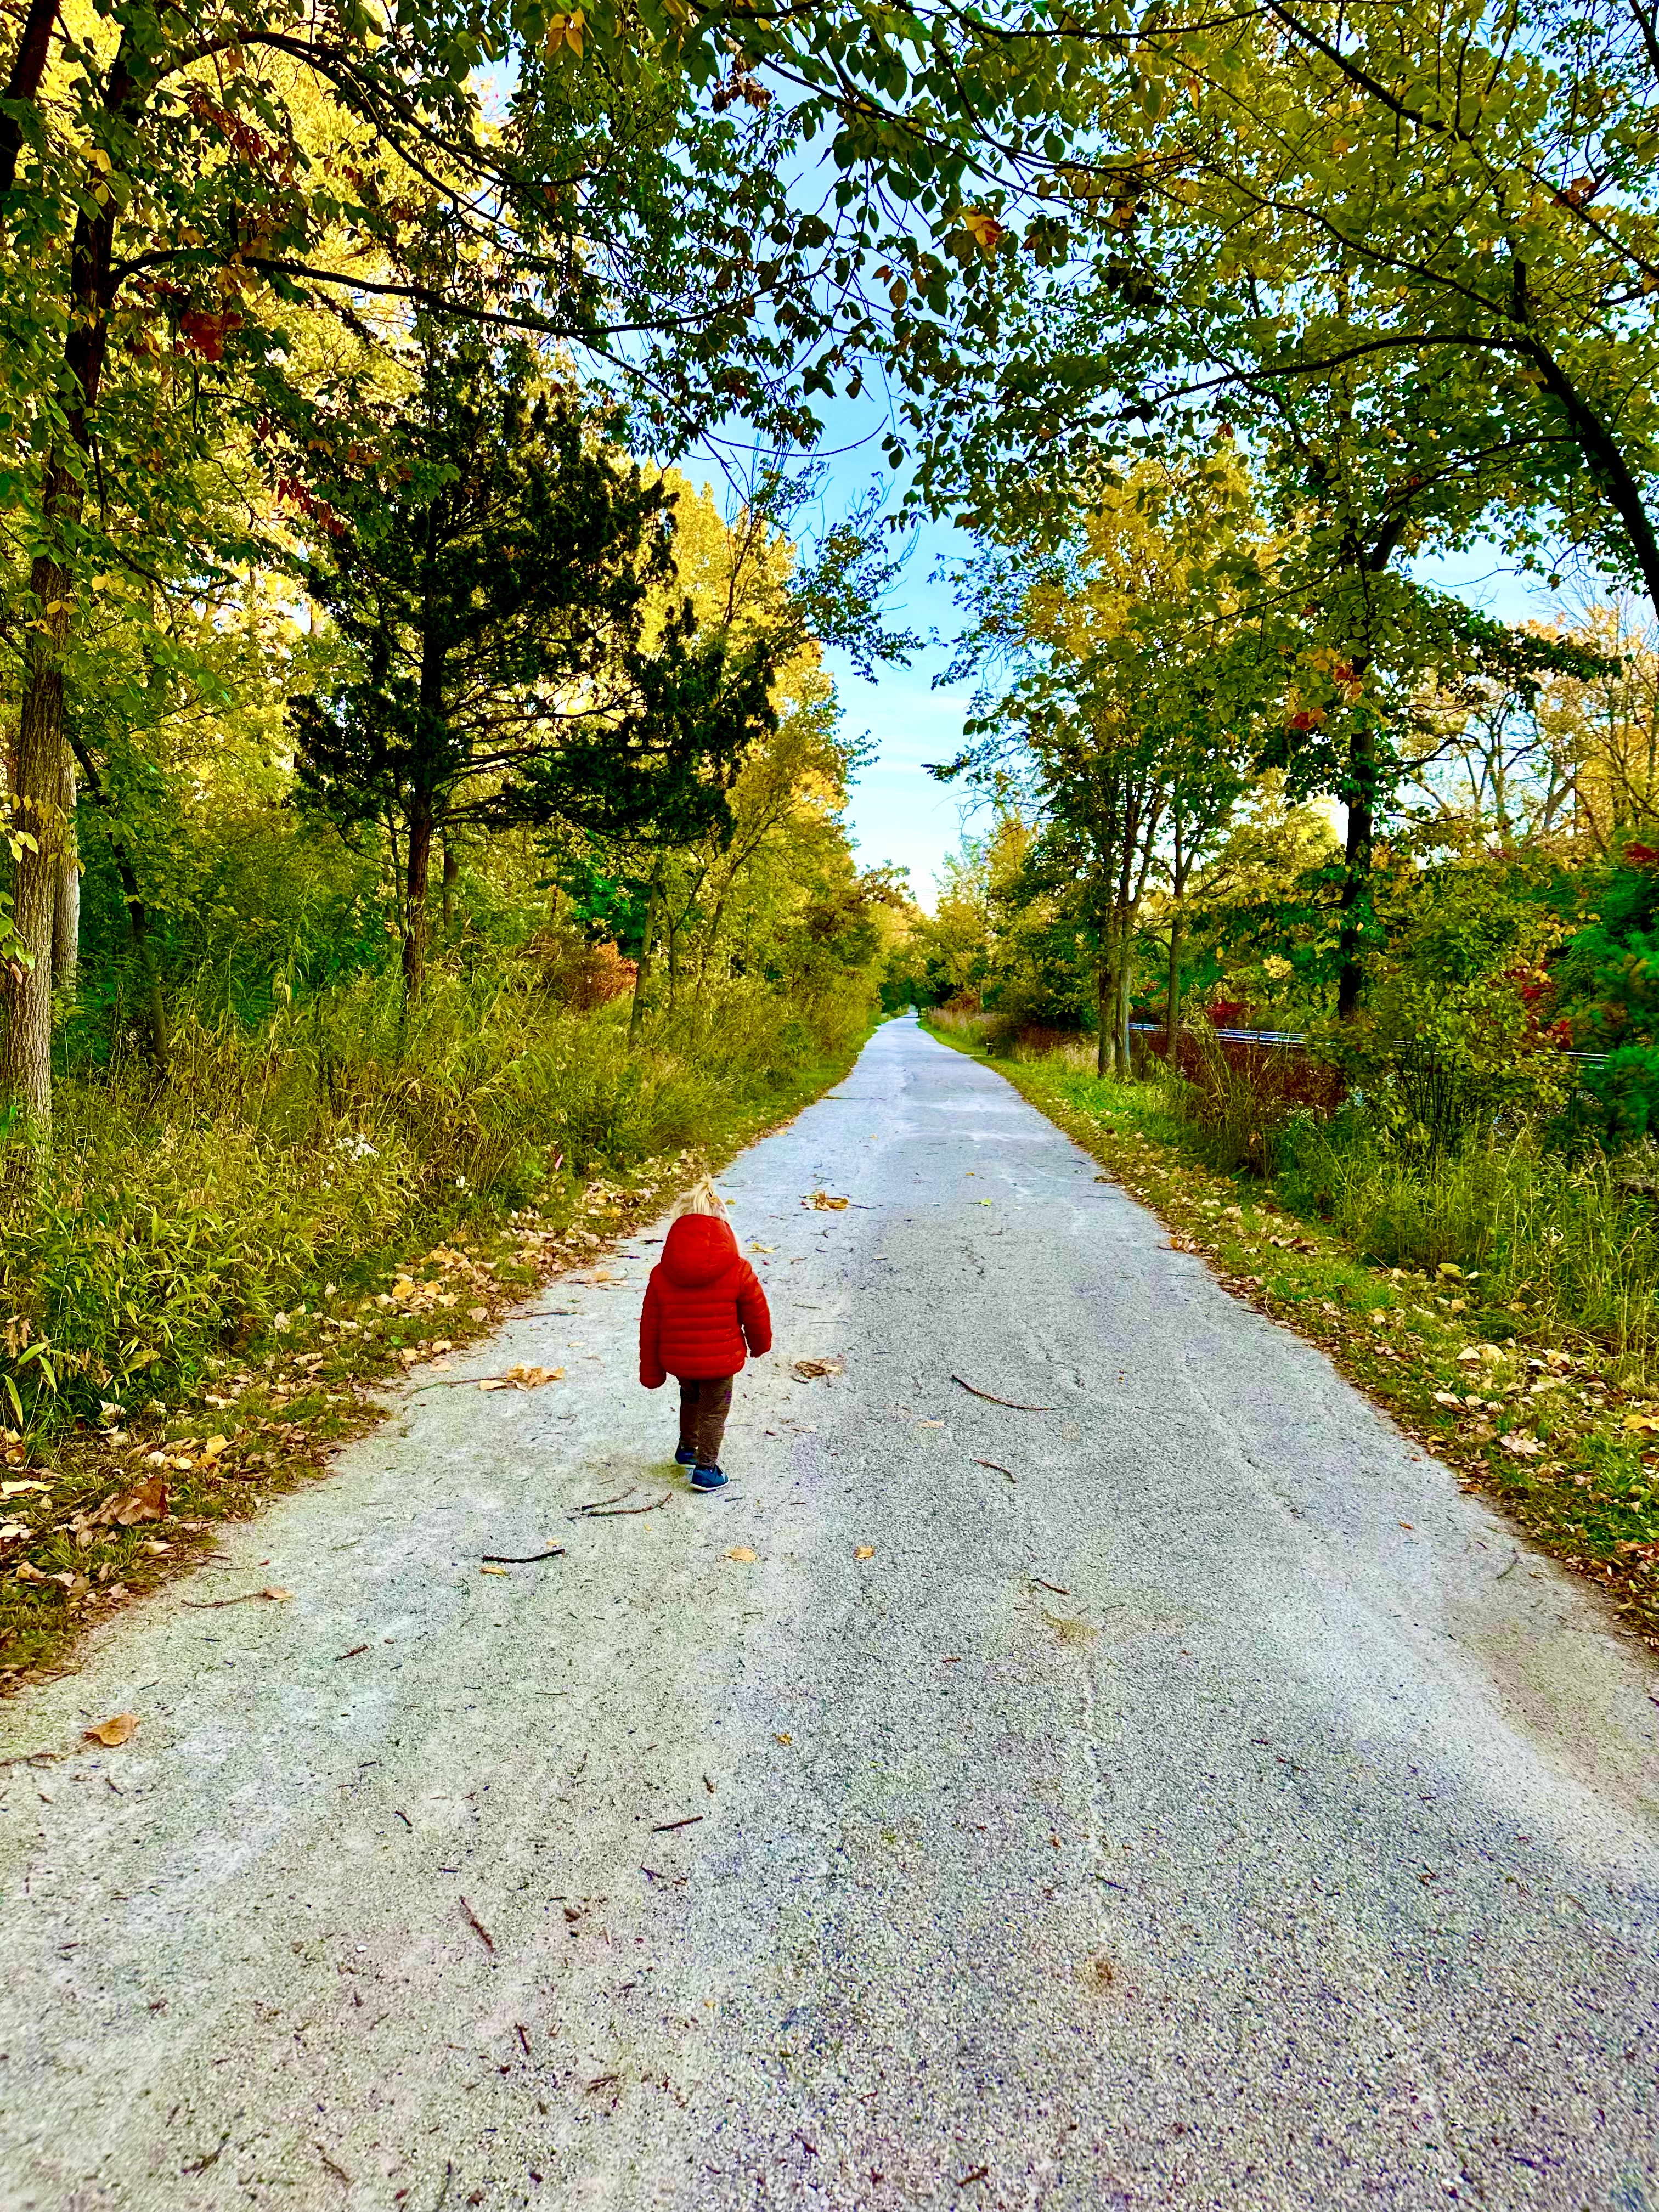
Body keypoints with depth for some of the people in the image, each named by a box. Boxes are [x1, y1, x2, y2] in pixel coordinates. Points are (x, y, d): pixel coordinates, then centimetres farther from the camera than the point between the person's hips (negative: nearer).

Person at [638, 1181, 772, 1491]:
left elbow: (650, 1326, -1)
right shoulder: (738, 1271, -14)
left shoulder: (661, 1275, -7)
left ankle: (687, 1448, 44)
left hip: (676, 1360, 4)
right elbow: (756, 1314, -4)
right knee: (714, 1411, 14)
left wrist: (651, 1373, 10)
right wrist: (759, 1345, 17)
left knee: (691, 1397, 30)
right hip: (720, 1359, -4)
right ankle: (706, 1469, 16)